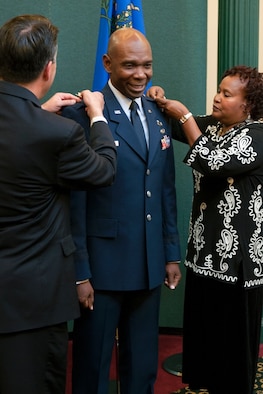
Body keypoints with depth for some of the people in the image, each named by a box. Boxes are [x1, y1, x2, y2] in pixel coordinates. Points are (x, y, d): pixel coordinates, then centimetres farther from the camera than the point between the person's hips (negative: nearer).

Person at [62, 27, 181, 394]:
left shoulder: (159, 114, 9)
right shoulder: (82, 114, -11)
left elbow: (167, 191, 13)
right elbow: (75, 199, -12)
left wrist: (172, 253, 12)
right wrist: (80, 272, -13)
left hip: (150, 266, 6)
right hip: (102, 265, -5)